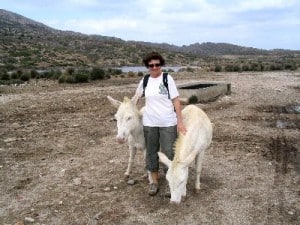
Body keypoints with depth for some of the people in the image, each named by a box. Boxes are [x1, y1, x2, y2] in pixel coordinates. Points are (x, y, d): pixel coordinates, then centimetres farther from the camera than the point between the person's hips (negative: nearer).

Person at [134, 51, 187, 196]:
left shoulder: (167, 78, -5)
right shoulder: (144, 81, 4)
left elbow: (176, 100, -6)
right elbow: (137, 97, 21)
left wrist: (180, 121, -11)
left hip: (168, 123, -3)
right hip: (149, 123, 3)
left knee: (168, 152, 2)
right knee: (151, 152, 11)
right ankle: (154, 181, 27)